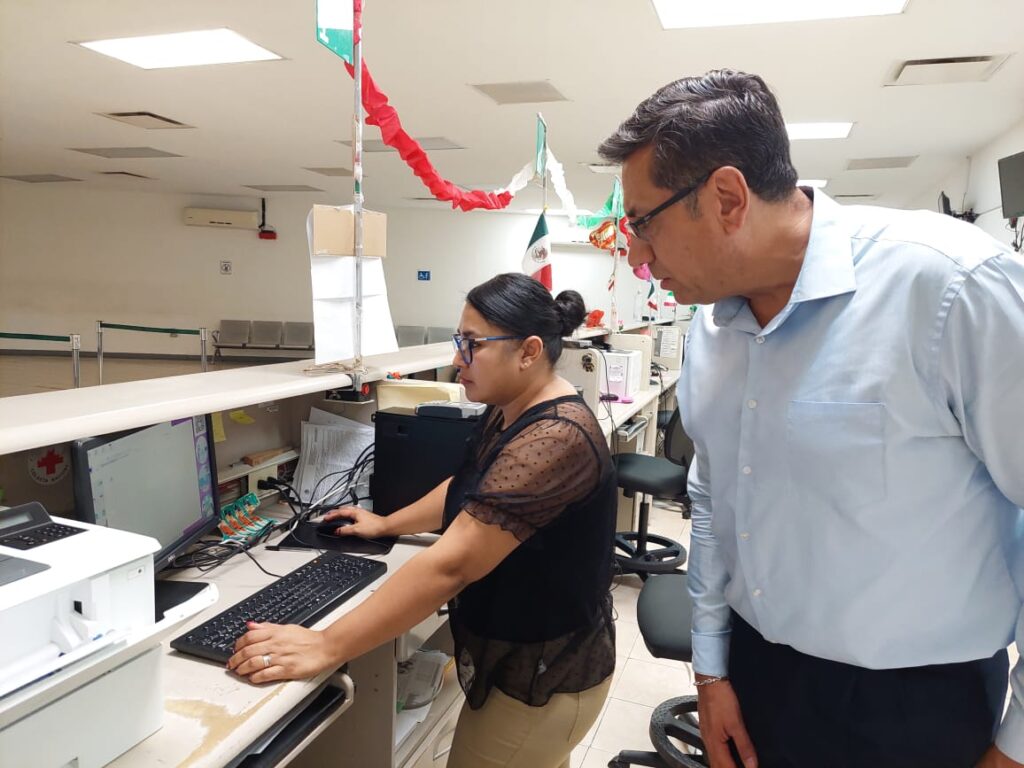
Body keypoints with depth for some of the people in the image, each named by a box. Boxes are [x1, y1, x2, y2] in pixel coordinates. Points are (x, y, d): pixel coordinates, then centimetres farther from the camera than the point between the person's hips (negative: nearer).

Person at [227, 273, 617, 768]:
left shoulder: (554, 439, -31)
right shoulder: (509, 413, 2)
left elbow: (450, 565, -35)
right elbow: (468, 490, 18)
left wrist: (325, 647, -32)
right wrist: (387, 525, 17)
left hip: (545, 677, -9)